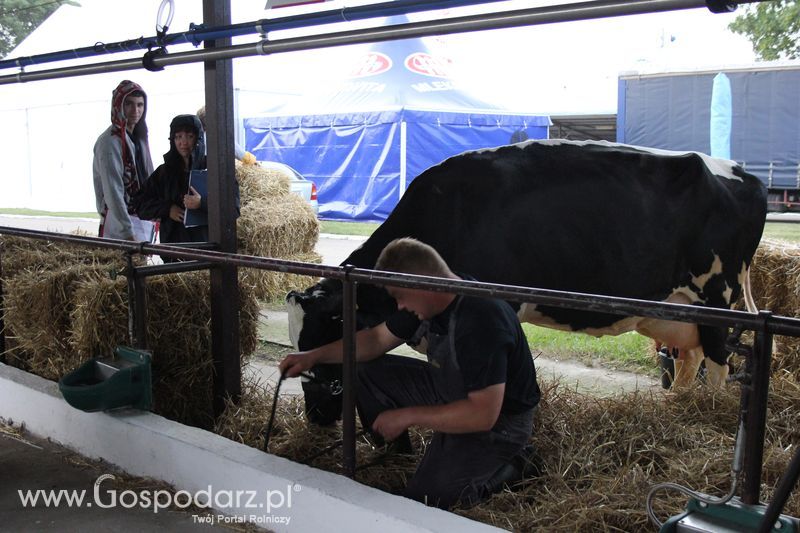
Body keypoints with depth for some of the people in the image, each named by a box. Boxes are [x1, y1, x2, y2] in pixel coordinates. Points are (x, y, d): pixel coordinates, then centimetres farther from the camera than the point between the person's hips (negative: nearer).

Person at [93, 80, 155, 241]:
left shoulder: (139, 137, 14)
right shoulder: (110, 142, -12)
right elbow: (113, 192, -19)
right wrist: (128, 233, -24)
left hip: (144, 220, 8)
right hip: (120, 221, -8)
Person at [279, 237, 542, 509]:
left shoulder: (482, 321, -34)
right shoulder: (431, 300, -7)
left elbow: (483, 415, -33)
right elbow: (377, 338, 7)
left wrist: (406, 416, -25)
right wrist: (312, 356, -1)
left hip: (498, 422, -8)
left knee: (424, 500, -15)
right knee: (366, 370, 1)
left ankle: (510, 466, 4)